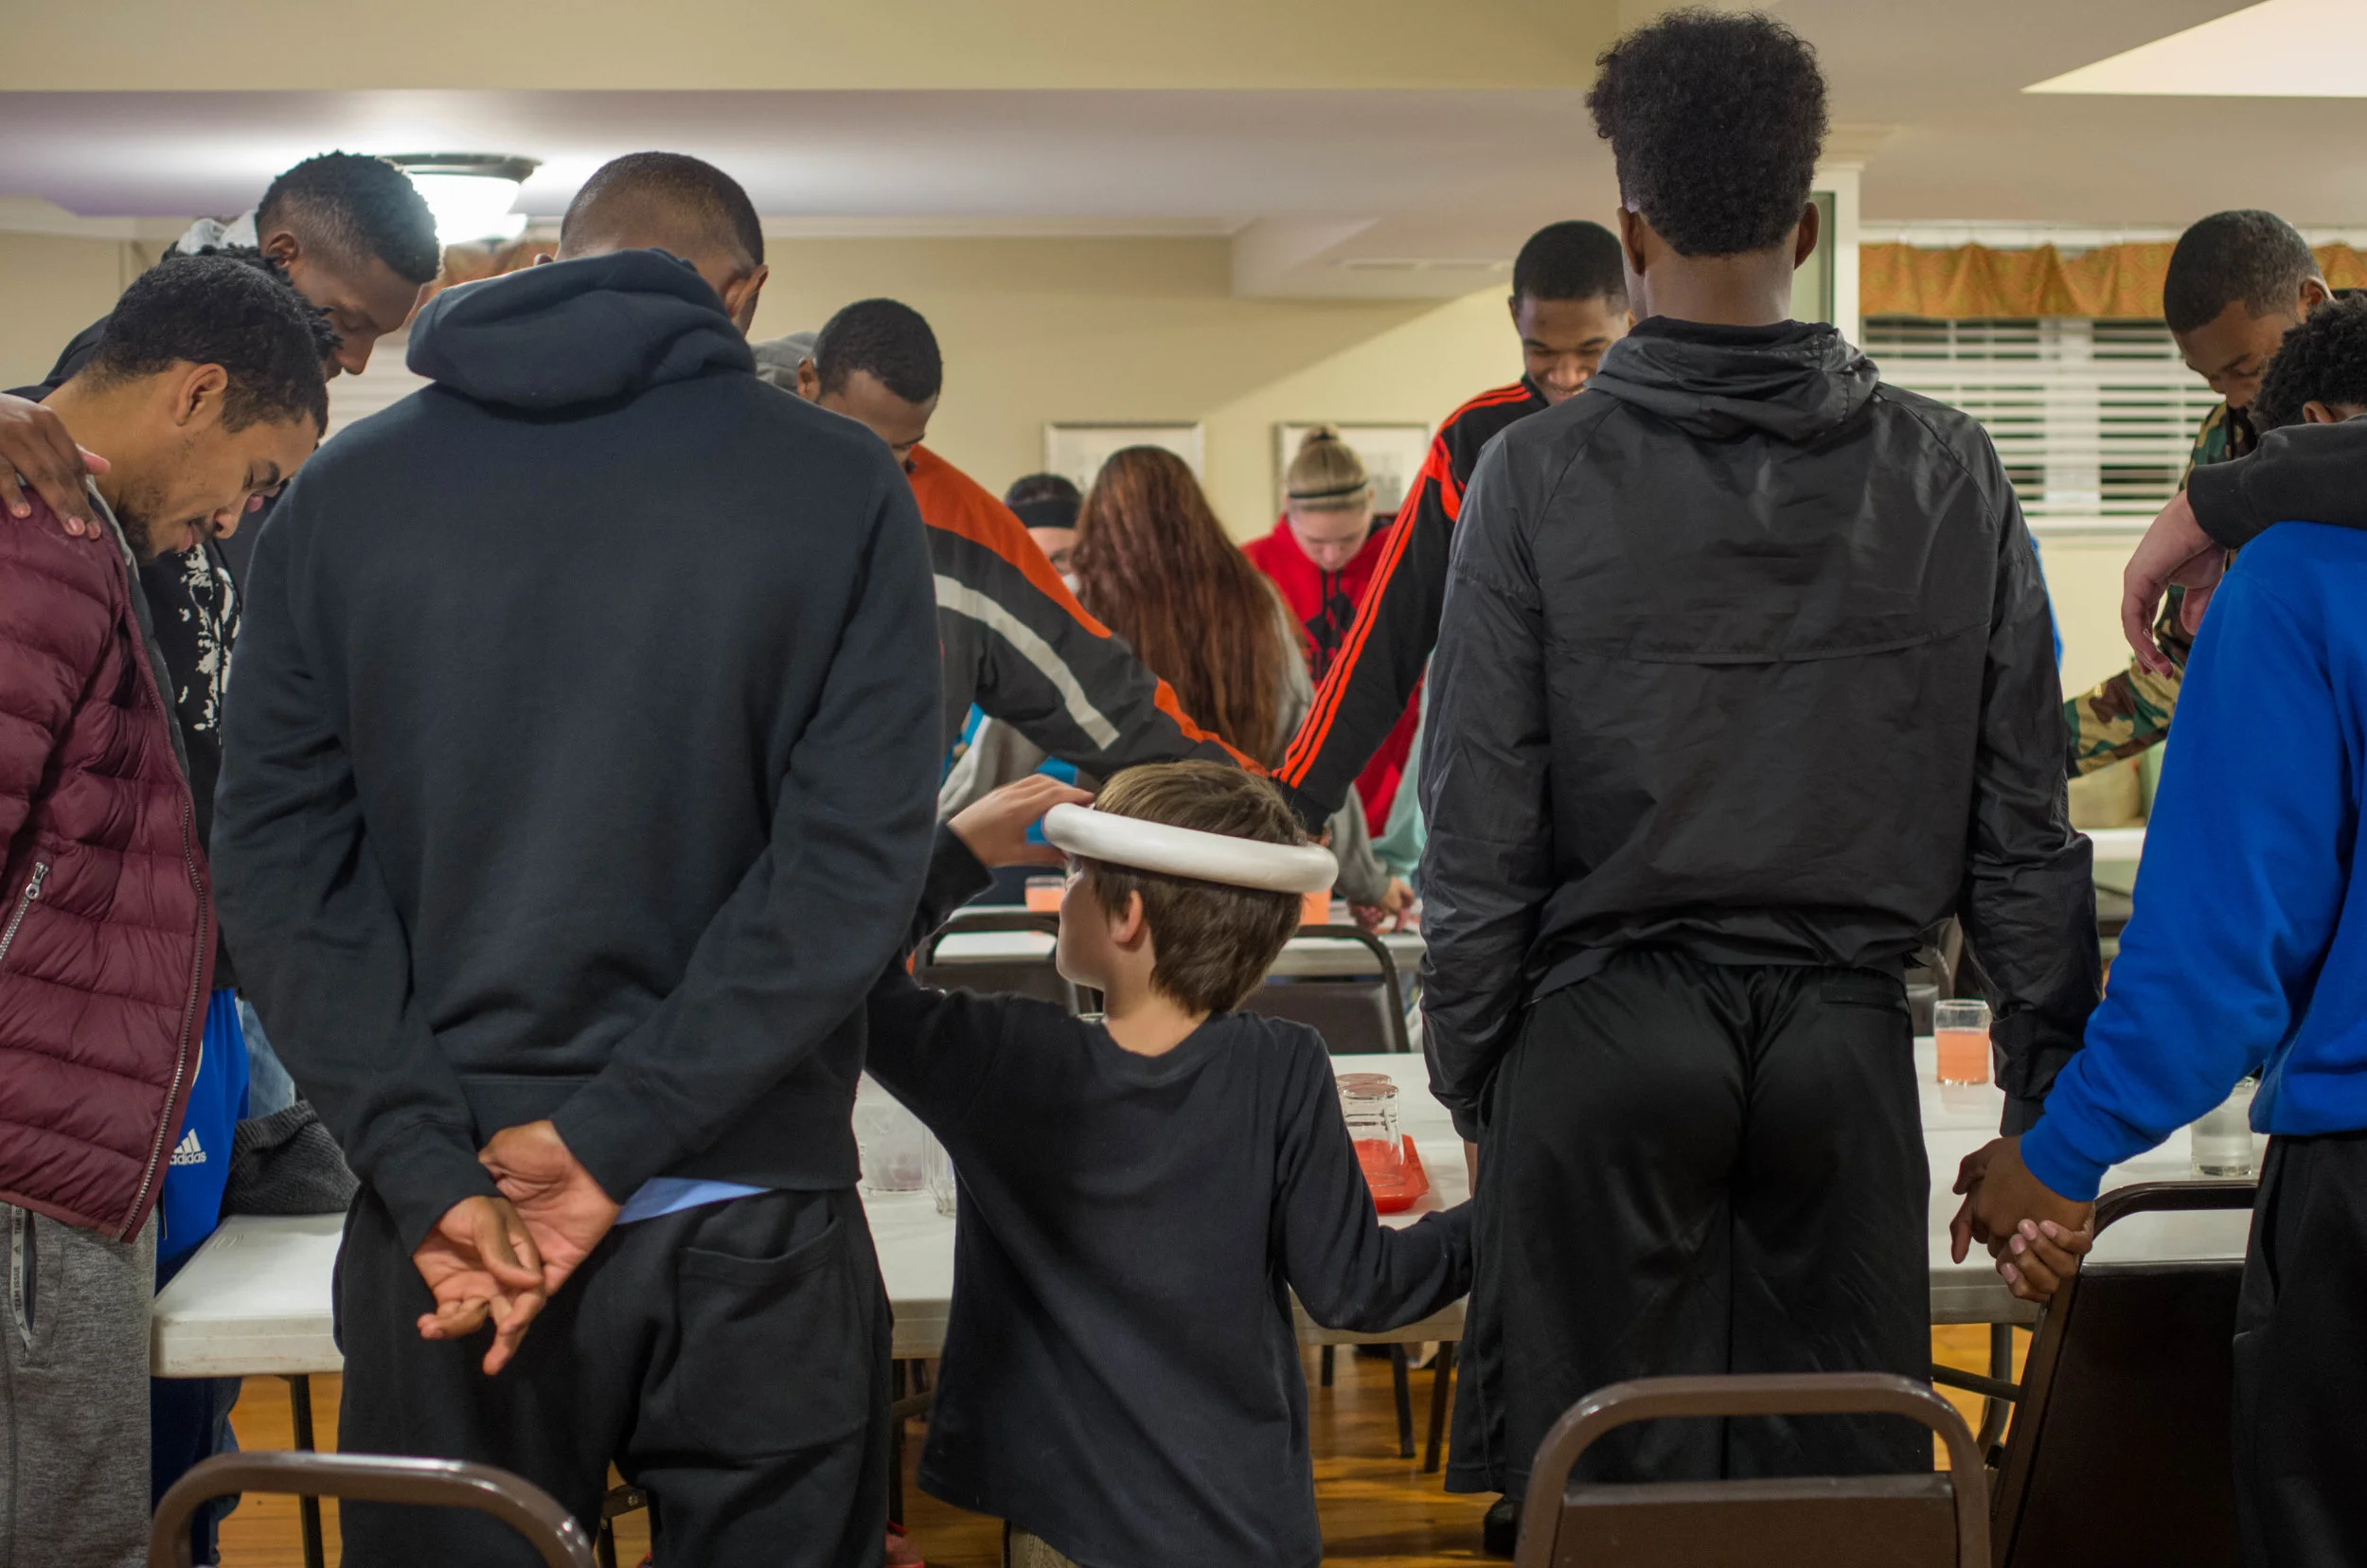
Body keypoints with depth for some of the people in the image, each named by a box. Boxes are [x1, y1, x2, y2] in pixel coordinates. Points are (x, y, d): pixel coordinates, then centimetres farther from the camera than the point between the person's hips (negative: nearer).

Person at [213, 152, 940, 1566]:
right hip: (750, 1233, -2)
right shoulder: (842, 485, -3)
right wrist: (616, 1137, -12)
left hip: (449, 1236, 2)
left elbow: (280, 860, -3)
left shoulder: (344, 493, 4)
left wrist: (430, 1173, -9)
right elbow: (859, 857, -11)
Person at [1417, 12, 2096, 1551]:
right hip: (1845, 1034, 2)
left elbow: (1483, 820, -5)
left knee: (1608, 1484, 8)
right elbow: (2023, 816, 2)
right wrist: (2051, 1084, 11)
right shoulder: (1950, 473, 0)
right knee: (1845, 1477, 10)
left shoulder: (1541, 474, -6)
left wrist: (1471, 1072, 6)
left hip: (1610, 1028, -2)